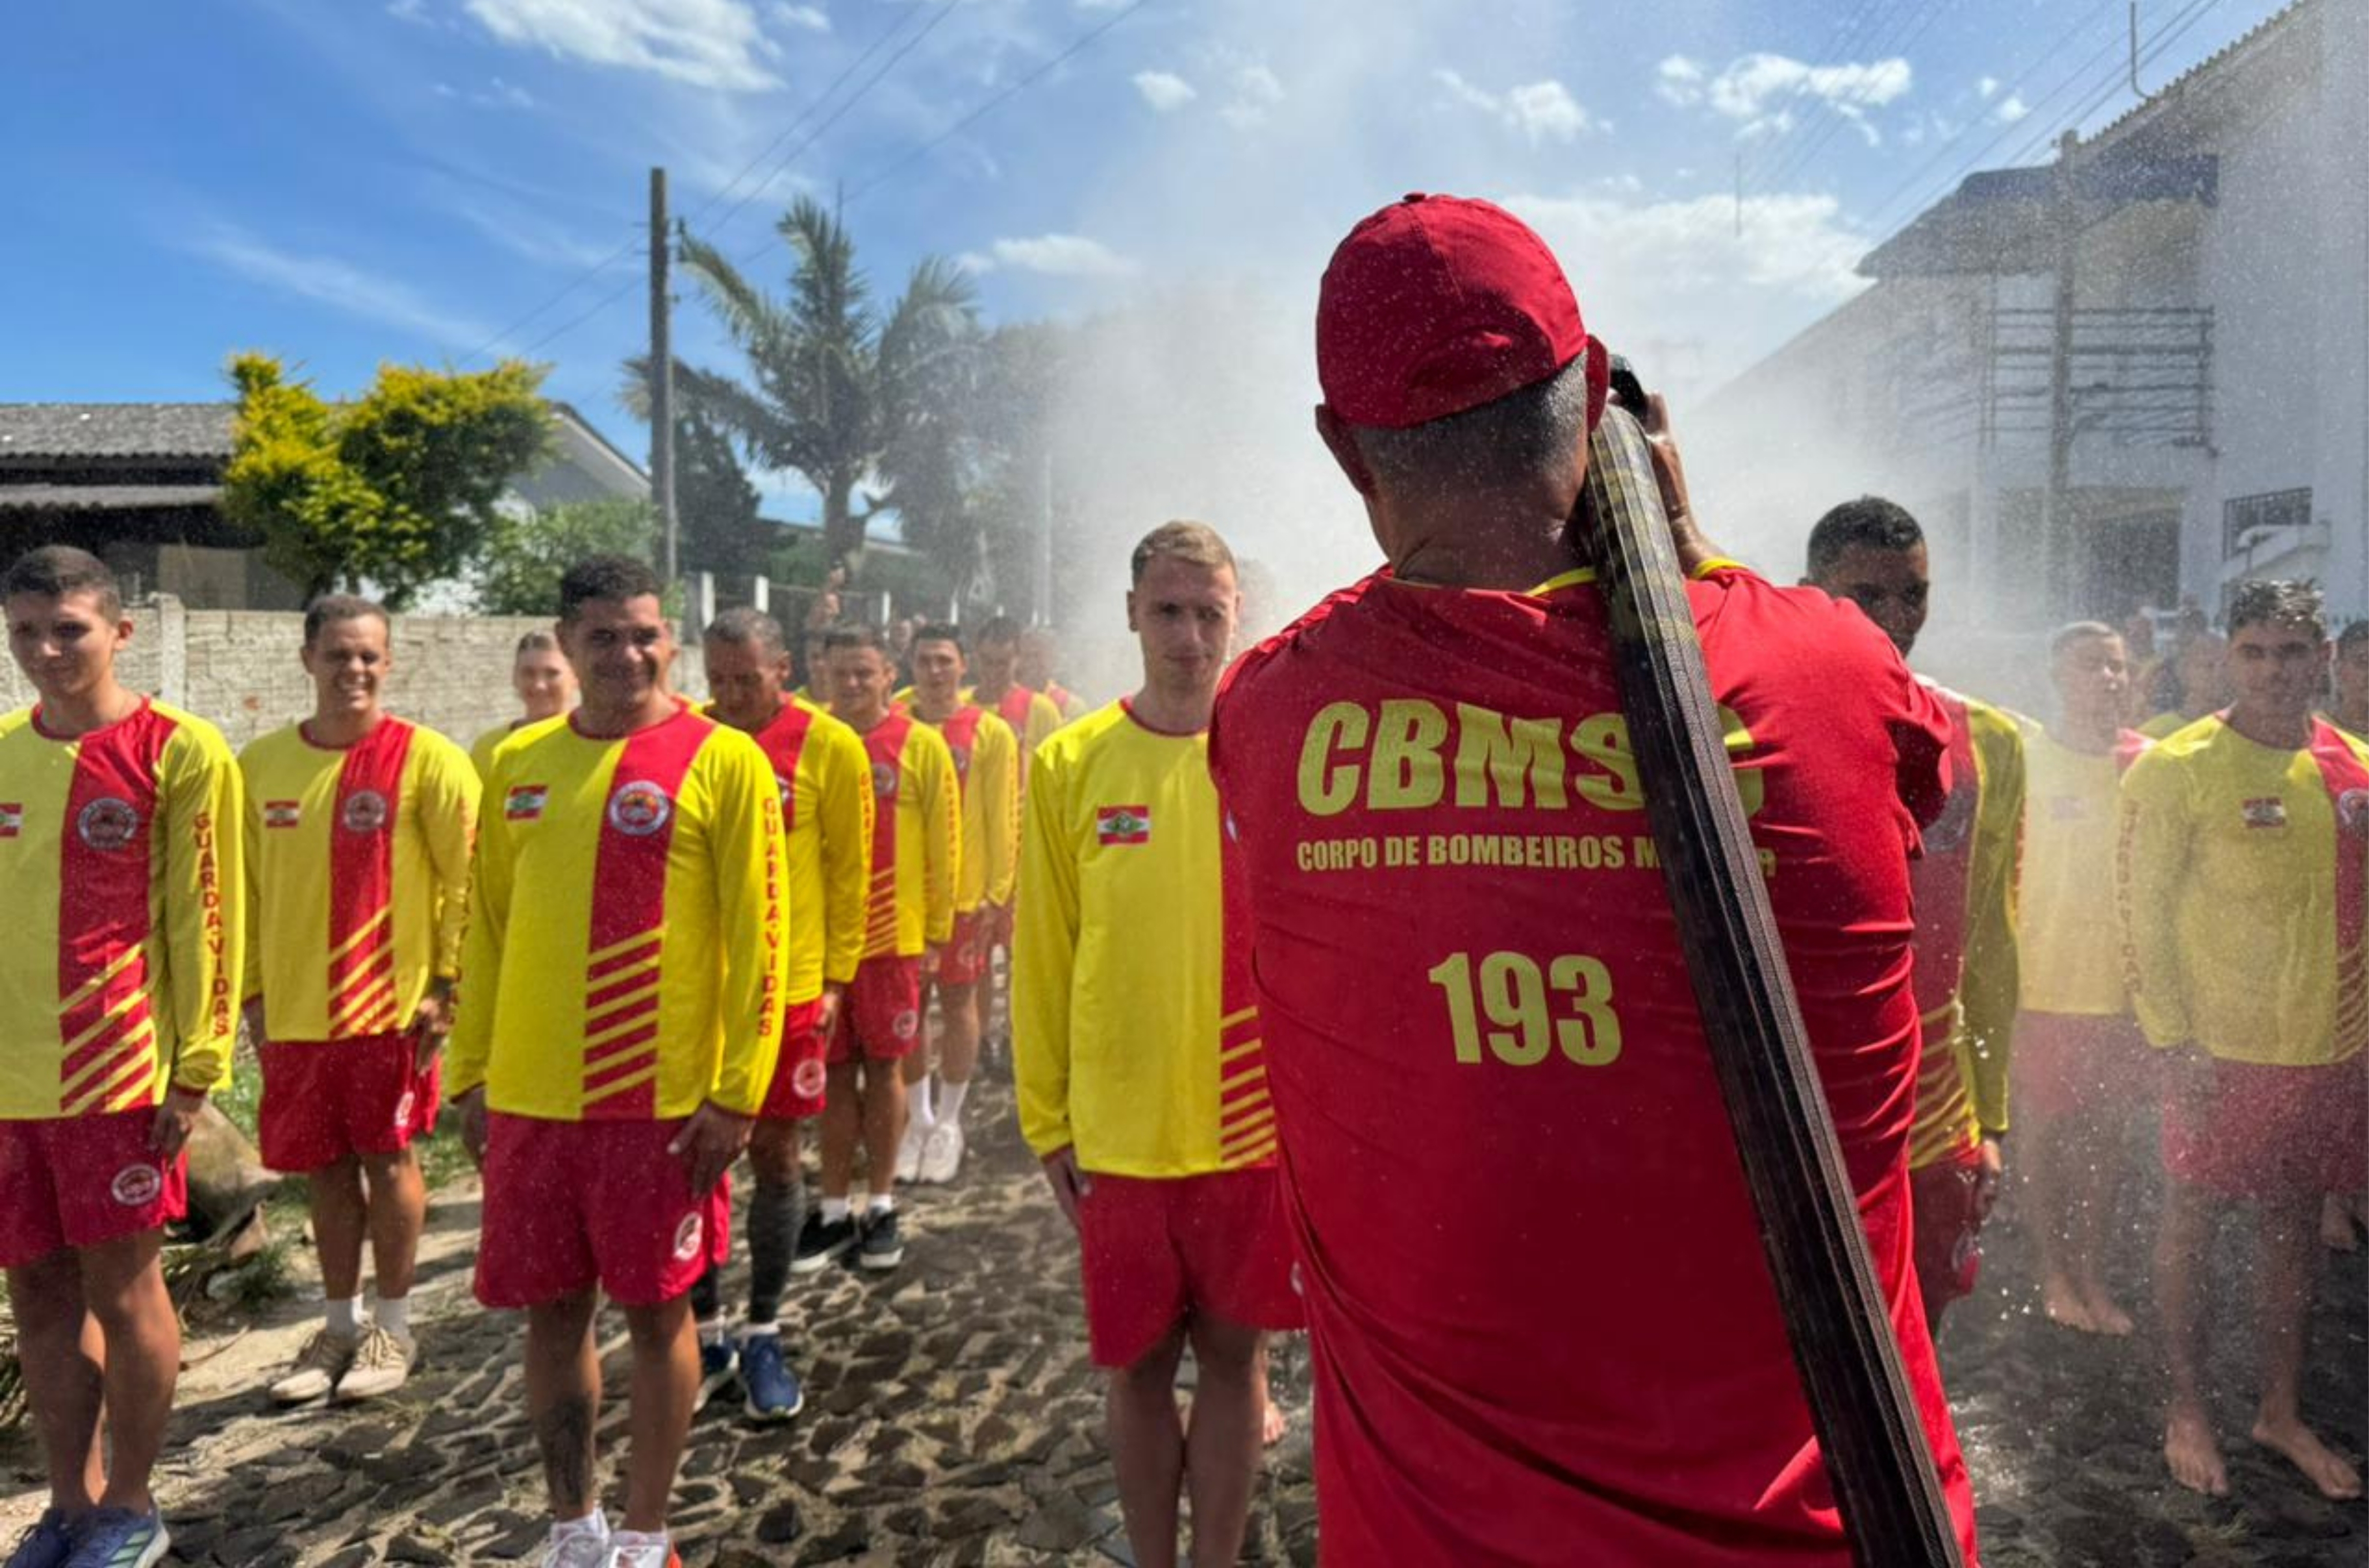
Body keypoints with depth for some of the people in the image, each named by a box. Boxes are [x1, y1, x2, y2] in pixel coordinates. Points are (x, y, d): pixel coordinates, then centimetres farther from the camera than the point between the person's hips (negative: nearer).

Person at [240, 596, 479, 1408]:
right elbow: (249, 888, 10)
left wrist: (447, 985, -11)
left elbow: (469, 877, -9)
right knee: (325, 1171, 14)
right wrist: (253, 993, 9)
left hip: (393, 1005, -4)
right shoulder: (261, 763, 4)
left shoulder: (428, 759, -10)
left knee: (388, 1162, 6)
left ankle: (393, 1327, 23)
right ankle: (339, 1326, 31)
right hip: (295, 1012, 4)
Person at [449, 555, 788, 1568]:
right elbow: (487, 928, 13)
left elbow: (756, 936, -9)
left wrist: (737, 1091, -12)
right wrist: (470, 1072, 12)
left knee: (655, 1312, 8)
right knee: (551, 1313, 14)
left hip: (662, 1101, -4)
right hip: (528, 1097, 5)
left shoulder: (722, 760, -7)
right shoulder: (517, 763, 8)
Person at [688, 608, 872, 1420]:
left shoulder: (829, 748, -5)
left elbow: (850, 873, -1)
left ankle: (763, 1336, 24)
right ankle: (706, 1334, 25)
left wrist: (837, 977, -4)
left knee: (775, 1153, 7)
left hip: (787, 985, -2)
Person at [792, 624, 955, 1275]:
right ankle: (835, 1210, 22)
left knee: (883, 1069, 8)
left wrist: (937, 929, -2)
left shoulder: (922, 746, -3)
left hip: (893, 937, -2)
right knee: (835, 1073, 10)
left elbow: (943, 844, -1)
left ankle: (881, 1206, 22)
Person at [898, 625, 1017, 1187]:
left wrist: (998, 891, -8)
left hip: (964, 891, -2)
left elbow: (1004, 819, -4)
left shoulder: (991, 733, -3)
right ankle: (918, 1119, 25)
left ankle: (948, 1122, 21)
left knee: (958, 1002, 7)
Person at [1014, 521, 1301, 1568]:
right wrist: (1048, 1120, 1)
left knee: (1232, 1355, 15)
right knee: (1138, 1369, 15)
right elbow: (1042, 960, 0)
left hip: (1254, 1124, 0)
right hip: (1119, 1131, 0)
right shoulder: (1070, 764, -4)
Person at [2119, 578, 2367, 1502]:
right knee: (2193, 1221, 7)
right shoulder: (2180, 768, -11)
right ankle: (2187, 1410, 23)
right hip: (2221, 1046, -5)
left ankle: (2282, 1412, 32)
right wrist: (2173, 1042, -15)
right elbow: (2144, 913, -12)